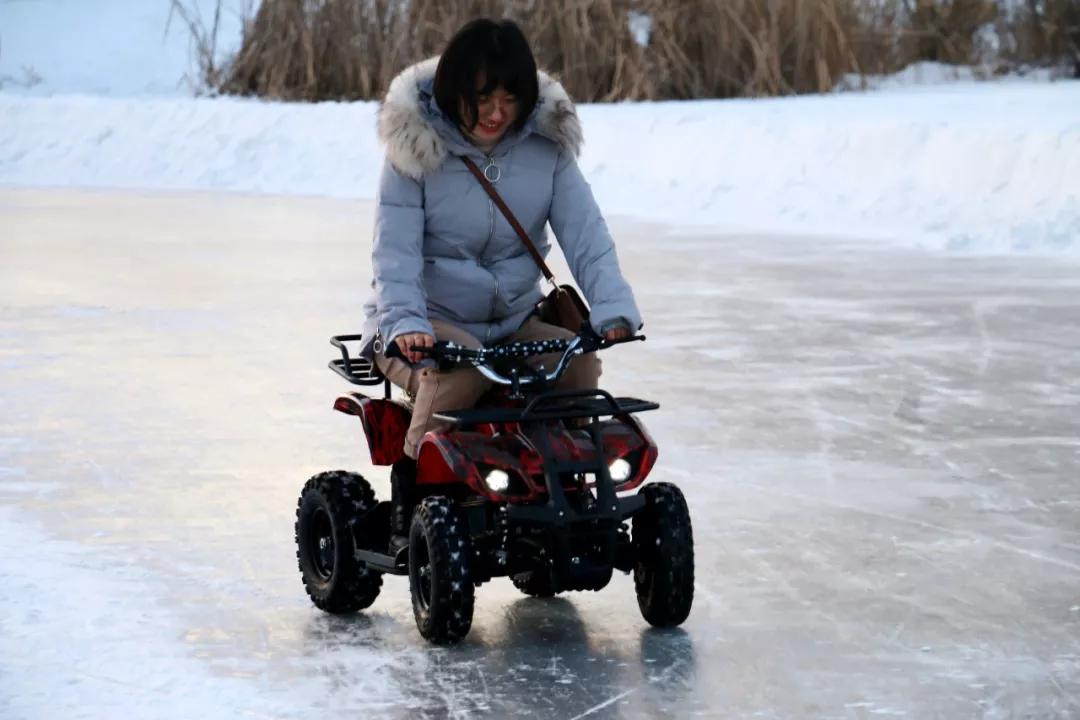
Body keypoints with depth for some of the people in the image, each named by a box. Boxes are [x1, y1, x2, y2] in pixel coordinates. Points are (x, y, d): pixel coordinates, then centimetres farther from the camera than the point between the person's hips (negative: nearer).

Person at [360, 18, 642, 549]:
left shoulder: (546, 147, -2)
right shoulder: (415, 149, -11)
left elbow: (585, 235, -10)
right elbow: (394, 251, -18)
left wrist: (612, 306, -28)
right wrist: (405, 321, -36)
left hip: (514, 322, 4)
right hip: (426, 327, -3)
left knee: (579, 363, -24)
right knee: (461, 368, -36)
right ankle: (409, 498, -16)